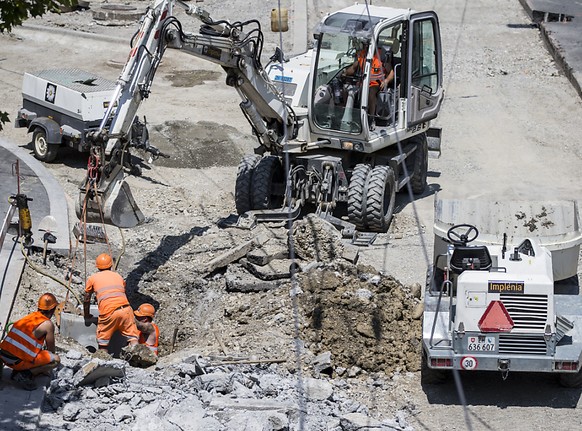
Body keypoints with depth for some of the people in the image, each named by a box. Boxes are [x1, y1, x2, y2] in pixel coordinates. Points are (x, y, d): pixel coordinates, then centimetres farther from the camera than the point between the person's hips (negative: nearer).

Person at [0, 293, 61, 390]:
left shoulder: (30, 316, 19)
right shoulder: (48, 324, -5)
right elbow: (51, 350, 5)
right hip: (17, 361, -8)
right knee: (56, 360, -1)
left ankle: (18, 370, 10)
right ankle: (25, 374, -10)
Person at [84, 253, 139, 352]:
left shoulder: (92, 278, 18)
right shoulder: (118, 276, 25)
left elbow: (86, 300, 25)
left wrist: (87, 317, 39)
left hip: (108, 313, -2)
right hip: (125, 309, 2)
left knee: (103, 342, 13)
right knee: (132, 337, 4)